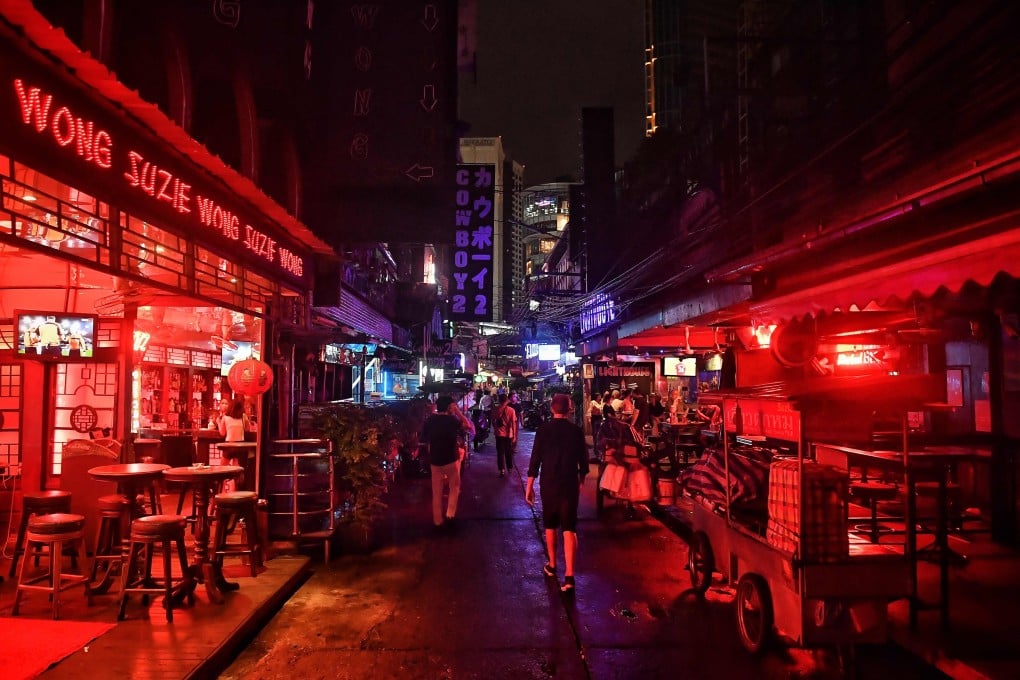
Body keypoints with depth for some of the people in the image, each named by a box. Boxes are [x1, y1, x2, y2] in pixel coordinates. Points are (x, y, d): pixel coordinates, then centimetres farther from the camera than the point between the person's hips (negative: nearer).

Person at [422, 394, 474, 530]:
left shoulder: (429, 420, -1)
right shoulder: (452, 419, -12)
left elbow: (424, 438, 9)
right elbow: (469, 426, -2)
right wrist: (458, 412, -2)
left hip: (435, 459, 4)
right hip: (451, 459, -3)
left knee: (437, 492, 11)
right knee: (454, 487, 15)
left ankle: (438, 520, 16)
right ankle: (450, 514, 3)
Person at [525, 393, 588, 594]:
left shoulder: (543, 430, -7)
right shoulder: (577, 431, -4)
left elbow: (535, 460, -8)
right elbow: (583, 460, 2)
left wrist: (529, 487, 0)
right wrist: (581, 480, 21)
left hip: (549, 484, 0)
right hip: (570, 484, 0)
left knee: (550, 526, 19)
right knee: (569, 528, 0)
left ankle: (552, 566, 33)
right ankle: (569, 576, -9)